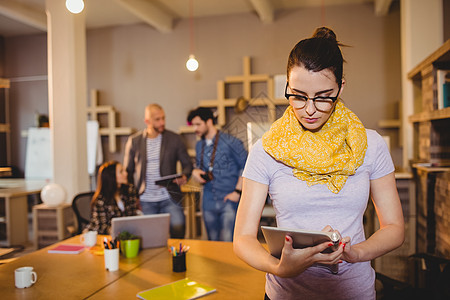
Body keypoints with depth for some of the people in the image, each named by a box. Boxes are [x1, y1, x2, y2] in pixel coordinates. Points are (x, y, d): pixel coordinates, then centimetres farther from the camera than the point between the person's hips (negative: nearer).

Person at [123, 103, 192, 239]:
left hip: (169, 198, 0)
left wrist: (184, 176, -15)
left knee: (178, 231, -13)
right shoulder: (134, 141, 5)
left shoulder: (174, 139, 3)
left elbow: (187, 164, 8)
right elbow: (128, 171, 11)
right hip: (145, 201, 1)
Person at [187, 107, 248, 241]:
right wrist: (196, 171, -1)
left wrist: (237, 192, -12)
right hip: (209, 202, 6)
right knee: (213, 242, 12)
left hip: (229, 200, -5)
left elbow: (246, 167, -7)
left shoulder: (230, 142, -8)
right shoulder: (199, 145, 11)